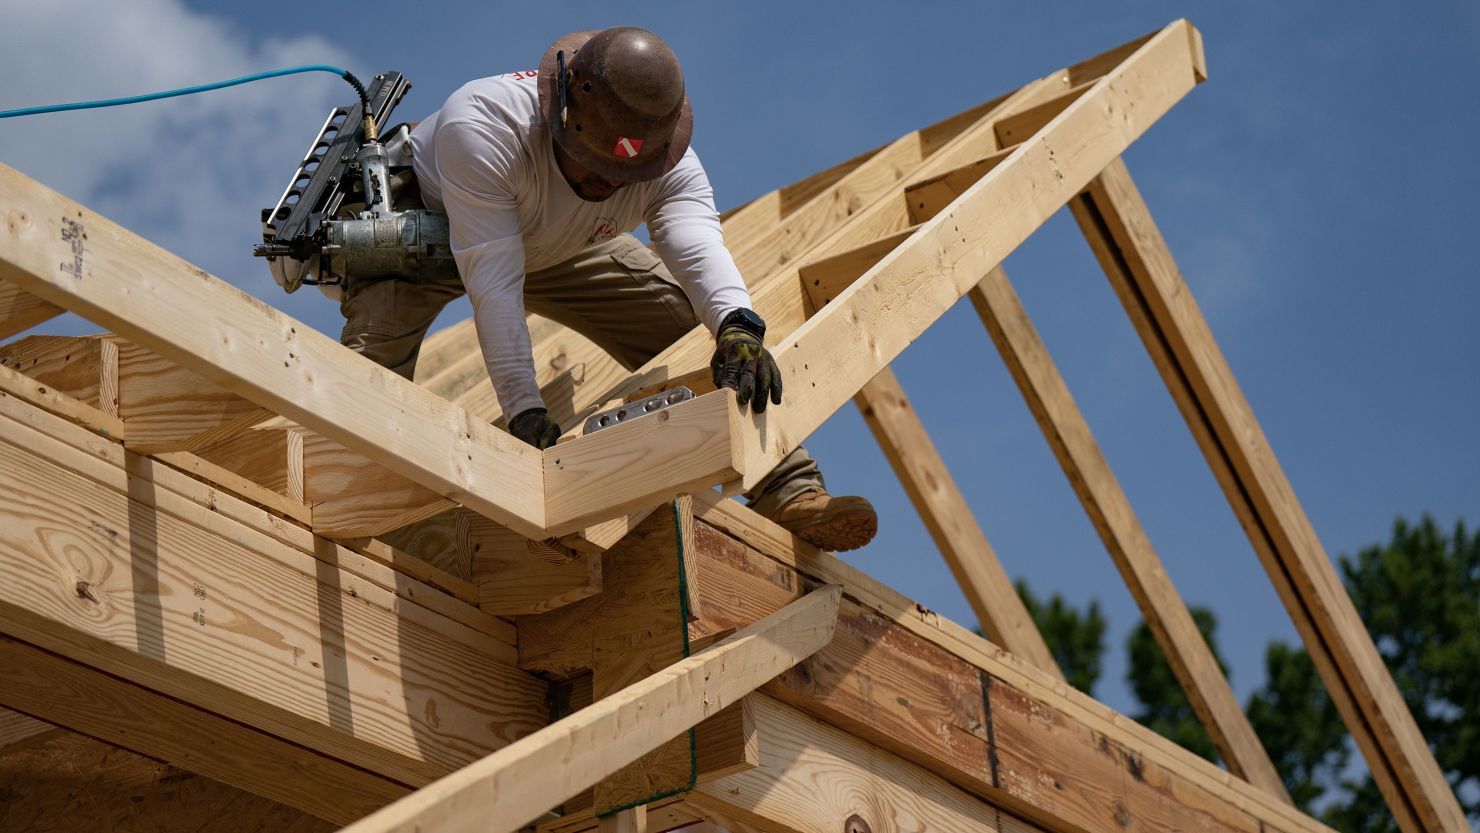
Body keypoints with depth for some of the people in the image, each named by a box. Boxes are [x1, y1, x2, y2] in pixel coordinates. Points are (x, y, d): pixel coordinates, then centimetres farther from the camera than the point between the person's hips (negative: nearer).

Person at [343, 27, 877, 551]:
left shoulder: (670, 166, -29)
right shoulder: (481, 127, -44)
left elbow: (699, 247, -43)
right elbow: (494, 283, -45)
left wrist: (738, 326, -65)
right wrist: (524, 411, -49)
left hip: (562, 251, 4)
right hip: (421, 228, -4)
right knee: (374, 359, -33)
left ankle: (790, 495, -6)